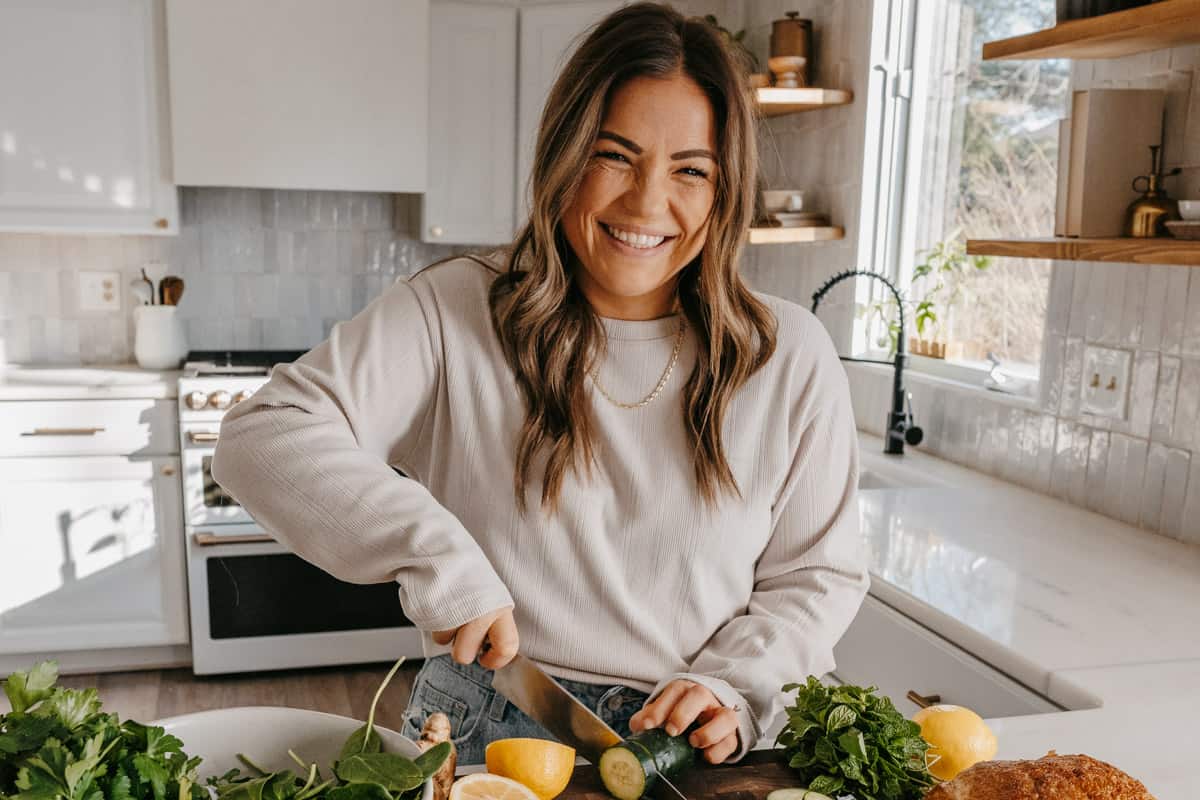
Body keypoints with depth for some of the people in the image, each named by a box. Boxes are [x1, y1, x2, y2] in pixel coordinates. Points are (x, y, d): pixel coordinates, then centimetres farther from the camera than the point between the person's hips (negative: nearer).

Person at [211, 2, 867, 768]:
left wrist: (734, 689, -12)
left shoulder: (792, 357, -1)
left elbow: (819, 573, 4)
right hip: (482, 733, -3)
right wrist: (433, 551, -22)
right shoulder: (453, 313, -6)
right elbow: (263, 436, -10)